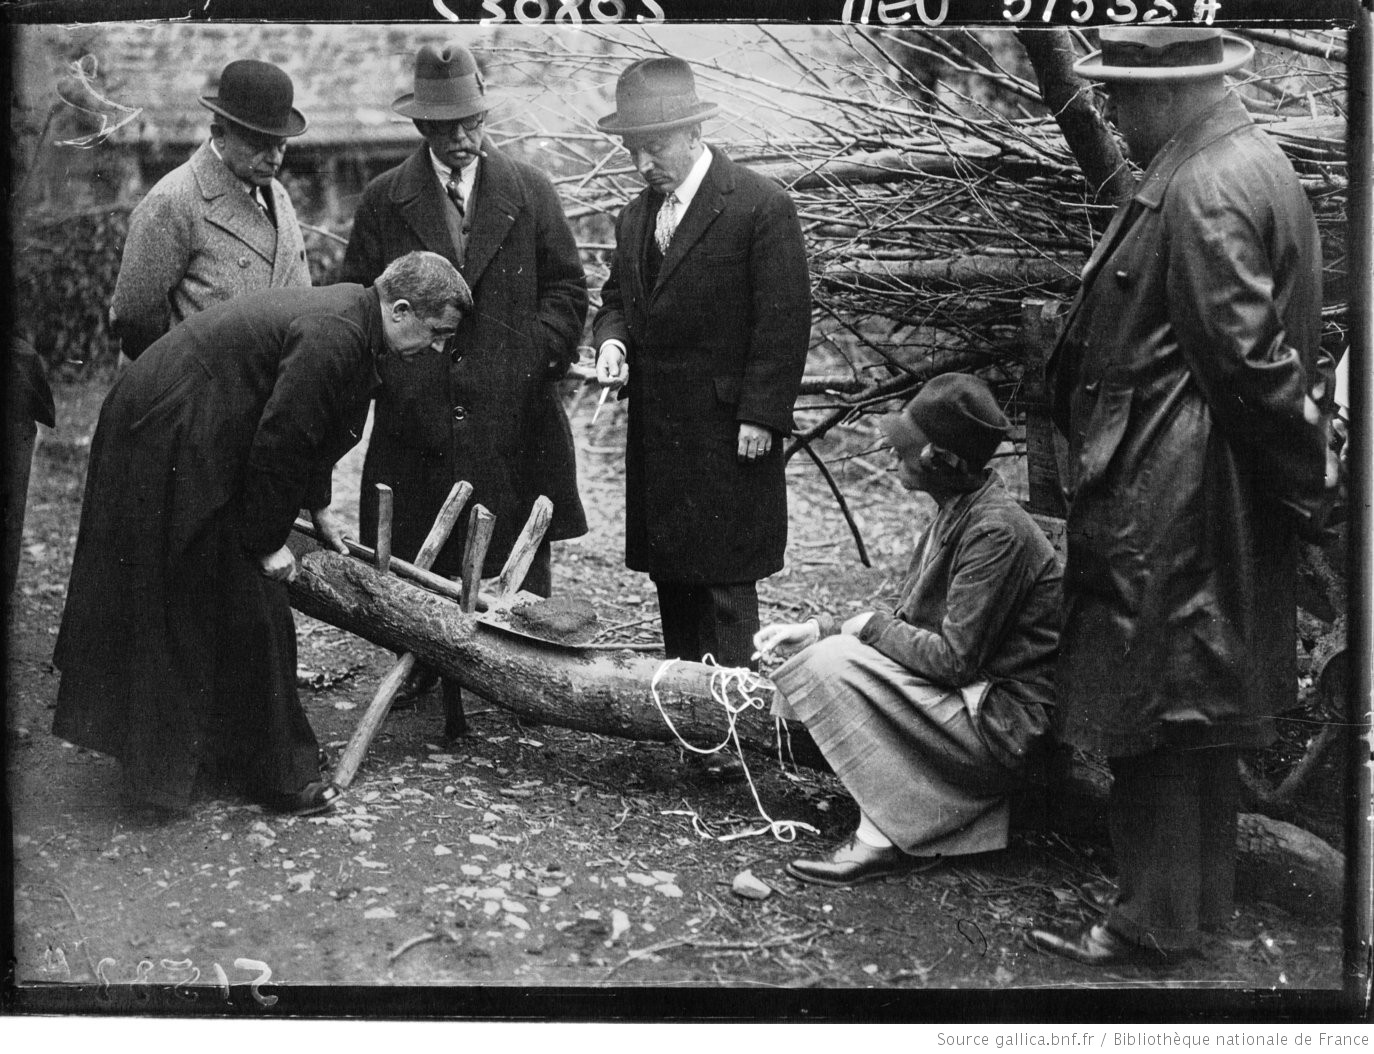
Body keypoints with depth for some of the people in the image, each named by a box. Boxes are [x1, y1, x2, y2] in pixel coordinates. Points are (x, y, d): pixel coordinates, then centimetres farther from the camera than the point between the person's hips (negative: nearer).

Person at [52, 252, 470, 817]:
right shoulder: (333, 338, -26)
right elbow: (280, 441, -24)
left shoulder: (346, 310, 6)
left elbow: (304, 427, 18)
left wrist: (320, 506, 22)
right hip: (173, 447, -10)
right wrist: (268, 541, -14)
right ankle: (273, 773, 9)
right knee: (245, 608, -2)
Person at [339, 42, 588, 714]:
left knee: (517, 578, 5)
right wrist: (388, 368, -5)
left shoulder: (530, 191, 8)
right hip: (417, 419, 0)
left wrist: (535, 354, -6)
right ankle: (436, 680, 18)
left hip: (512, 416, 0)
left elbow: (566, 288, 9)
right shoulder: (384, 201, 7)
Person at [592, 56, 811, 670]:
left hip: (727, 432, -7)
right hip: (656, 434, 7)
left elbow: (784, 320, -12)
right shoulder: (636, 215, 13)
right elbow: (617, 298, 22)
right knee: (670, 576, 12)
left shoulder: (762, 207, -10)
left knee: (725, 582, -3)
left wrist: (761, 417, -15)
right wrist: (612, 340, -1)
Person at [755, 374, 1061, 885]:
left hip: (1005, 724, -10)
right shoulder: (956, 514, 9)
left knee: (833, 666, -18)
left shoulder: (996, 531, -22)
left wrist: (872, 627, -9)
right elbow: (911, 628, 13)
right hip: (973, 700, 10)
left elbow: (954, 659, -23)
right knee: (825, 654, 6)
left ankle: (884, 839, -13)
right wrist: (817, 630, 3)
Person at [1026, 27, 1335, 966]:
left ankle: (1157, 923, 13)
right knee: (1198, 708, 18)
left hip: (1167, 502, -11)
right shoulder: (1256, 161, 13)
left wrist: (1308, 465, -12)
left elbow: (1248, 352, -22)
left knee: (1151, 711, 0)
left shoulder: (1203, 190, -19)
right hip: (1226, 496, 11)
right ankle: (1200, 900, 31)